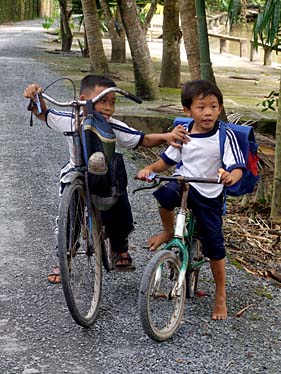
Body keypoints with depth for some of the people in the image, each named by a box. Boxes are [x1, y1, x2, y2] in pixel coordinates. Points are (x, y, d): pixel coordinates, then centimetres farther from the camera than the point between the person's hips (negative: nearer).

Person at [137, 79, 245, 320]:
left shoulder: (225, 136, -13)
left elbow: (237, 167, -19)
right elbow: (167, 160, 11)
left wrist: (231, 176, -42)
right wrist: (150, 169, -9)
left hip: (210, 195, -2)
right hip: (183, 184, 2)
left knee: (214, 245, 1)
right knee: (165, 195, -33)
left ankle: (221, 296, 23)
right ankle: (168, 231, 1)